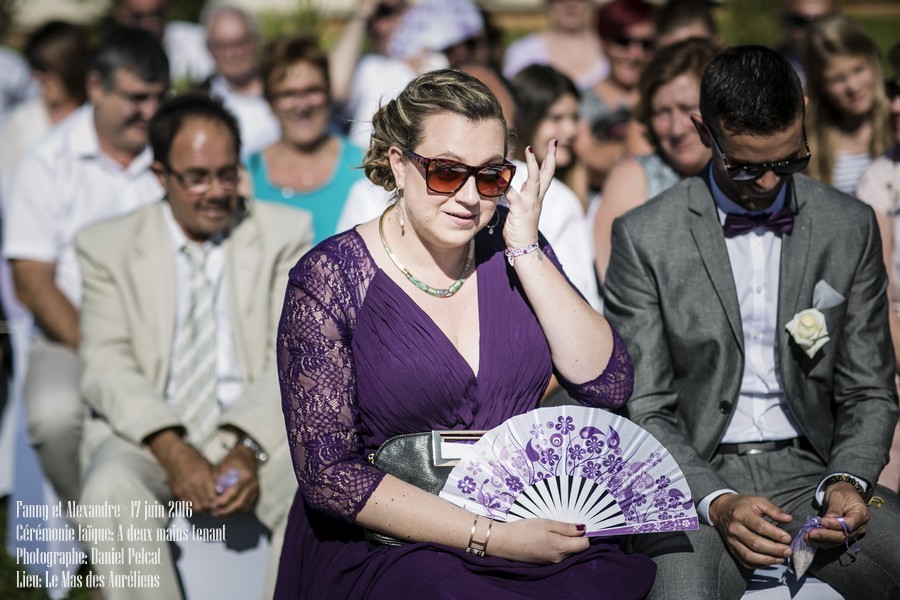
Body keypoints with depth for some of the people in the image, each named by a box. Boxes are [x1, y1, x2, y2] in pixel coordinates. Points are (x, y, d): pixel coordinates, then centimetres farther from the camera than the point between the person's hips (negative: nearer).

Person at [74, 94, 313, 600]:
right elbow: (107, 366, -1)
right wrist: (171, 450, -19)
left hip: (259, 430, 0)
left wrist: (248, 450, -17)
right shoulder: (110, 245, 9)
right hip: (147, 435, 0)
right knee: (111, 490, -34)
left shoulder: (286, 233, 9)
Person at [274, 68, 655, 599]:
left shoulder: (512, 249, 7)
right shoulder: (328, 281, -6)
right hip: (389, 549, -4)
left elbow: (608, 385, -2)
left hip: (533, 529, 4)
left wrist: (526, 250, -7)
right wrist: (492, 536, -17)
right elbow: (328, 473, -11)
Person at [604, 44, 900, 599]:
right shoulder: (645, 238, -2)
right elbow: (643, 411, -3)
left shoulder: (851, 227, 6)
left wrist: (847, 481, -10)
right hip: (693, 481, -3)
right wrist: (716, 502, -19)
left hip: (810, 474, 3)